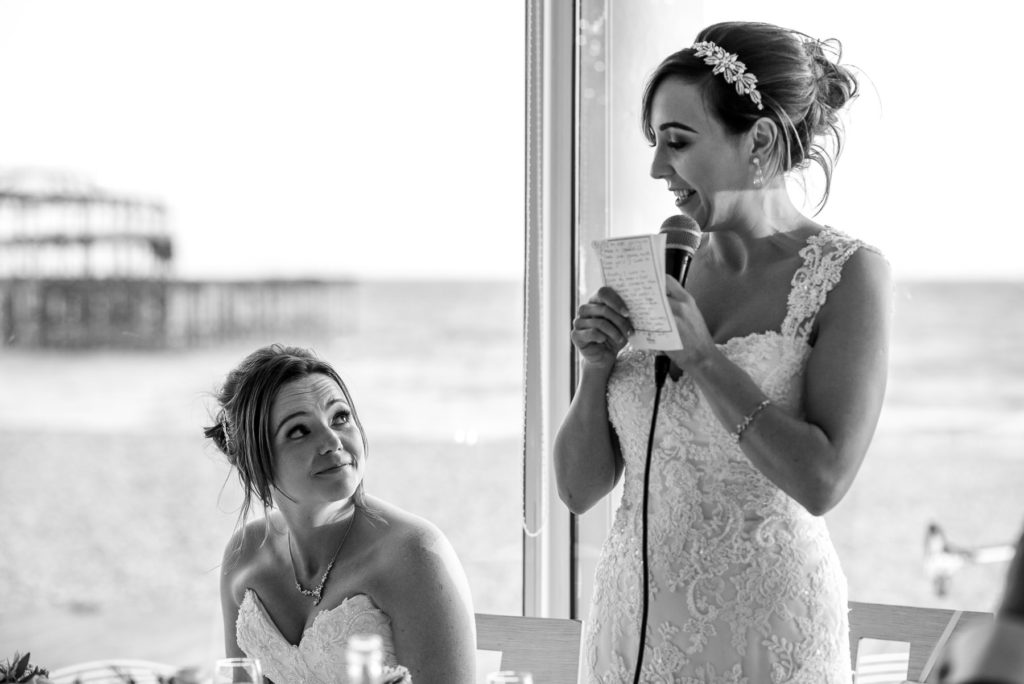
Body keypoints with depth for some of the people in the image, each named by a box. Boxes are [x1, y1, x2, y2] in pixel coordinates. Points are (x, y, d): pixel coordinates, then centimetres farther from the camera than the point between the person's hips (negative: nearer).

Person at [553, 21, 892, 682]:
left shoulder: (849, 274, -8)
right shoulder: (660, 271, 3)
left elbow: (821, 481, -19)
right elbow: (580, 489, 5)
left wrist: (702, 355, -17)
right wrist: (597, 367, -10)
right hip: (633, 623, 5)